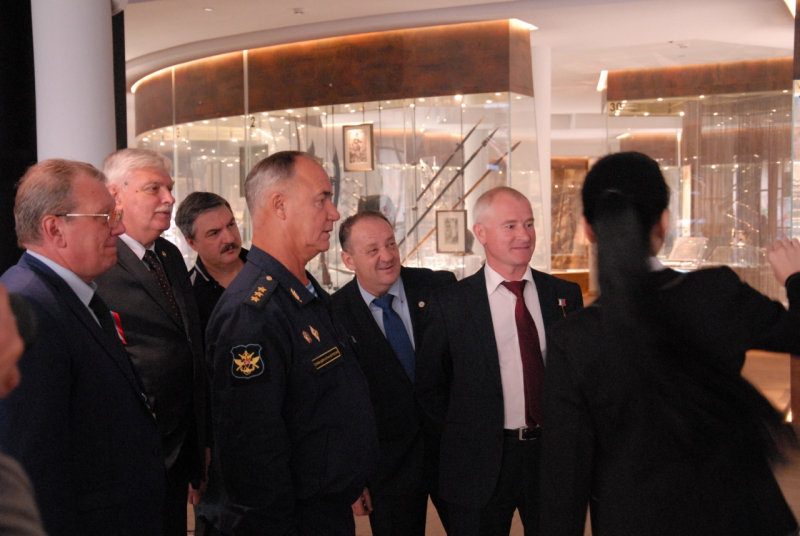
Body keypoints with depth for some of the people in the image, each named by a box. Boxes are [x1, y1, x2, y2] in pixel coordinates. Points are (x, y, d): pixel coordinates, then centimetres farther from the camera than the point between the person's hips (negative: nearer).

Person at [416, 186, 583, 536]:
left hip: (554, 455, 3)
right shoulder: (449, 304, -6)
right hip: (481, 467, -2)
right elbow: (430, 386, 1)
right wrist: (463, 439, -1)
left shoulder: (566, 295, 2)